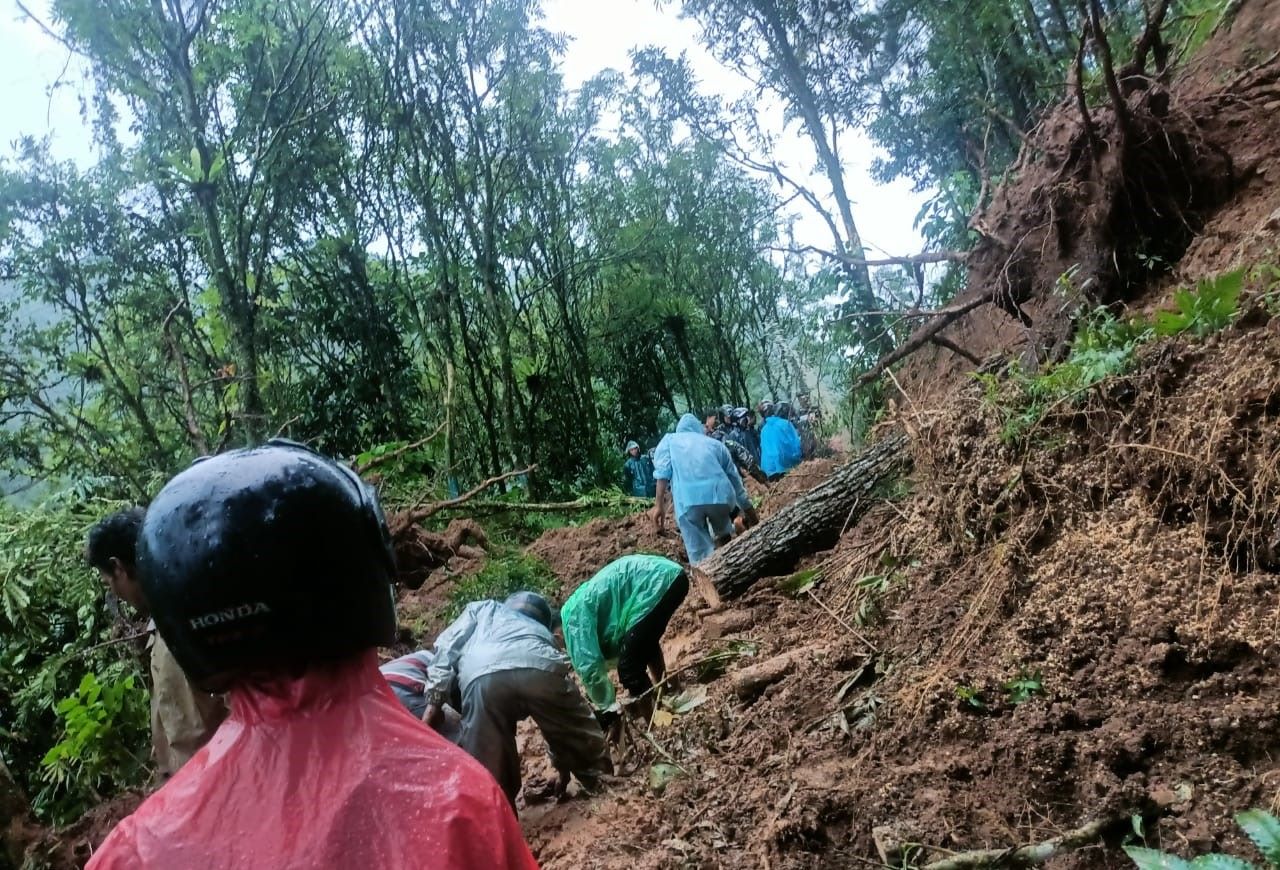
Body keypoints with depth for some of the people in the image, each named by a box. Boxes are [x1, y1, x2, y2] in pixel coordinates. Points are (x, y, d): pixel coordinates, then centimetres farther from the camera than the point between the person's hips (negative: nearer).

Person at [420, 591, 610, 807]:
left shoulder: (481, 609, 41)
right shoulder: (542, 631, 43)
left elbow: (447, 646, 20)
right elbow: (560, 712, 46)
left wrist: (434, 702, 15)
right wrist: (563, 769, 55)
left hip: (482, 678, -2)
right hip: (541, 669, 2)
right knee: (586, 745, 28)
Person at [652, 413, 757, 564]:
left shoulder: (669, 440, 27)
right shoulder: (715, 443, 31)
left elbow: (663, 471, 7)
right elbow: (734, 477, 33)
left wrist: (660, 505, 2)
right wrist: (748, 509, 41)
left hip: (688, 500, -2)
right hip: (720, 495, 2)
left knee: (700, 554, 0)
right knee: (723, 539, 30)